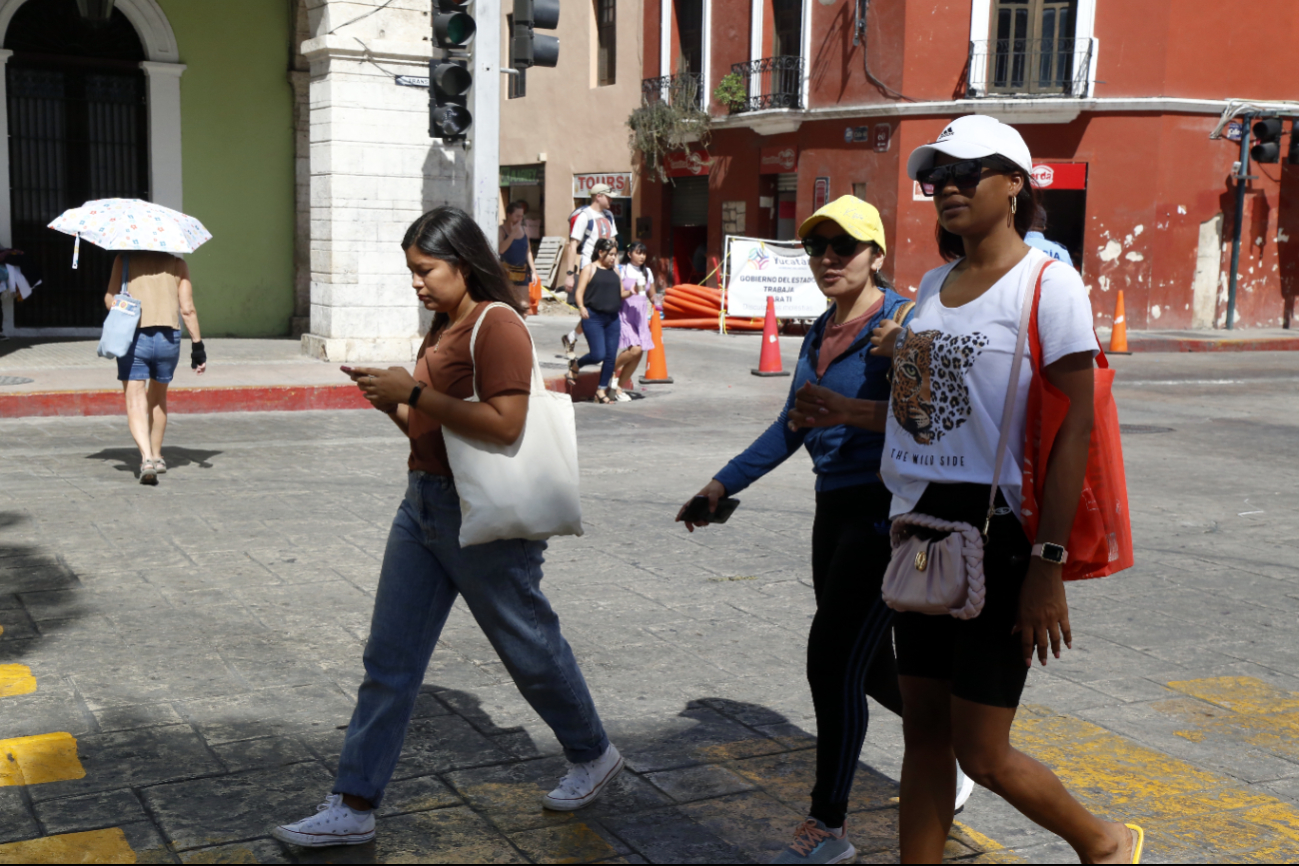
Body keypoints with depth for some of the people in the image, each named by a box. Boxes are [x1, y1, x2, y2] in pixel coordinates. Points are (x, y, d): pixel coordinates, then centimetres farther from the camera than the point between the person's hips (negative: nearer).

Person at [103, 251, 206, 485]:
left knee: (135, 402, -3)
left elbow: (110, 300, 1)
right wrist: (197, 345, 4)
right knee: (158, 399, 21)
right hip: (168, 338, 2)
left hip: (133, 337, -2)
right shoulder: (177, 264, 8)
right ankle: (157, 457, 31)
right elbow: (187, 308, 1)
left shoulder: (124, 259, 6)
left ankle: (147, 458, -22)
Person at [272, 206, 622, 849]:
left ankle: (593, 757, 33)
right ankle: (353, 808, 12)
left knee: (528, 645, 9)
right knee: (389, 661, 6)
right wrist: (388, 401, 1)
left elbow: (503, 425, -26)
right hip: (425, 504, 9)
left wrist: (412, 392, -23)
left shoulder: (496, 324, -14)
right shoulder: (443, 328, 14)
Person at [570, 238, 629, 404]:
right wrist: (581, 307, -23)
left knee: (611, 357, 1)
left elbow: (621, 293, 18)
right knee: (598, 355, -13)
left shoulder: (615, 271, 15)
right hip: (593, 317, -5)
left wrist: (631, 292, -3)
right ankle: (575, 365, 18)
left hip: (612, 318, 5)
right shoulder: (589, 269, 0)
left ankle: (602, 391, 12)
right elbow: (580, 292, -6)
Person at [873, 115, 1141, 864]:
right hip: (923, 526, 7)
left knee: (982, 755, 1)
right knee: (925, 734, 12)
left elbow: (1075, 425, -16)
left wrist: (1048, 564, -20)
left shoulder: (1047, 283, -10)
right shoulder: (933, 284, 12)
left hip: (1000, 532, -7)